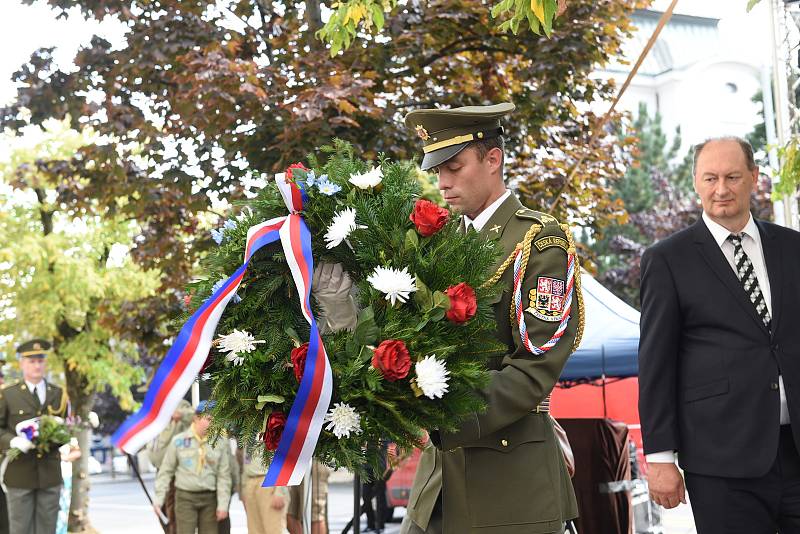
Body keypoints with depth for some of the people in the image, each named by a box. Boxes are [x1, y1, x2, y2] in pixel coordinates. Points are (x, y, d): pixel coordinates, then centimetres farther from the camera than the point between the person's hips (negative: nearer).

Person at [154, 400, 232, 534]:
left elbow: (224, 476, 0)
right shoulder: (179, 441, -1)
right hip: (185, 497, -1)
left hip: (209, 498, 1)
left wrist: (223, 504, -4)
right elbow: (166, 471, 5)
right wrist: (159, 498, 2)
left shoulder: (221, 443, 0)